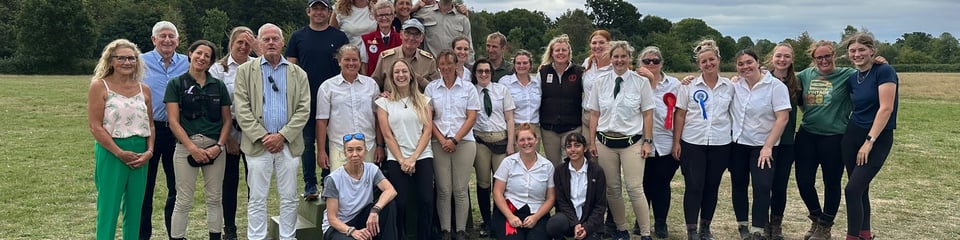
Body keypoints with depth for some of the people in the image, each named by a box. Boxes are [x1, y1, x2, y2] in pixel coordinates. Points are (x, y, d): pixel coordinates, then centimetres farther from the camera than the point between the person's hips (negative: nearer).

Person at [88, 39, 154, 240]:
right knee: (109, 209, -1)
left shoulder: (144, 89, 10)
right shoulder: (100, 86, -4)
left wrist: (149, 151, -2)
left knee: (134, 209, 11)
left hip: (140, 154, 5)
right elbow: (95, 126, -10)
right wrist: (120, 153, -15)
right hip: (111, 152, -5)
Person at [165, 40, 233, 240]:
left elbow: (226, 120, 9)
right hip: (186, 147, -2)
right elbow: (173, 121, -4)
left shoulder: (219, 86, 9)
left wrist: (219, 146, -6)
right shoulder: (176, 84, 2)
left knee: (214, 199, 8)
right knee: (184, 201, 1)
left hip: (215, 147, 2)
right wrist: (192, 148, -13)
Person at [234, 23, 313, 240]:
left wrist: (282, 136, -10)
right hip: (258, 144, -1)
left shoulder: (298, 74, 8)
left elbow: (303, 110, 1)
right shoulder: (245, 71, 6)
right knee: (257, 199, 4)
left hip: (288, 144, 1)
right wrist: (262, 137, -10)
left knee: (289, 198, 7)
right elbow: (242, 110, -1)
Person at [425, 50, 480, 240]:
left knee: (460, 189, 0)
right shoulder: (431, 88, 8)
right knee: (443, 190, 0)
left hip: (464, 142, -1)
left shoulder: (468, 87, 6)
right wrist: (442, 140, -6)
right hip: (439, 143, 1)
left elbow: (472, 117, 1)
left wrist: (455, 140, -8)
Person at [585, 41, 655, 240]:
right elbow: (594, 114, 7)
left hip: (632, 142, -3)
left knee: (635, 189, -7)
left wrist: (647, 141, -4)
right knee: (612, 189, 7)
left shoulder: (641, 82, -1)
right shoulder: (600, 82, 5)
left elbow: (647, 114, 1)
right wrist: (591, 142, 3)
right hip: (605, 141, 3)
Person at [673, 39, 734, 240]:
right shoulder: (689, 86, -1)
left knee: (712, 187, 9)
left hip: (720, 144, 2)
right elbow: (680, 115, 0)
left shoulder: (729, 86, 4)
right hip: (692, 144, -2)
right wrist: (676, 142, -4)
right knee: (694, 187, -2)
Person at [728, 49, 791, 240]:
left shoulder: (775, 86, -11)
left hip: (762, 145, -4)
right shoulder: (735, 86, 2)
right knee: (738, 186, 10)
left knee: (761, 187, -9)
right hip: (737, 144, 4)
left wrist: (768, 146, -18)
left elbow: (782, 118, -14)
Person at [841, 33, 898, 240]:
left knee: (852, 189, -12)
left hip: (878, 138, -6)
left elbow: (886, 108, -18)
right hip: (852, 135, 6)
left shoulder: (884, 71, -13)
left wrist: (869, 141, -19)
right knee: (860, 188, 13)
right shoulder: (852, 78, 8)